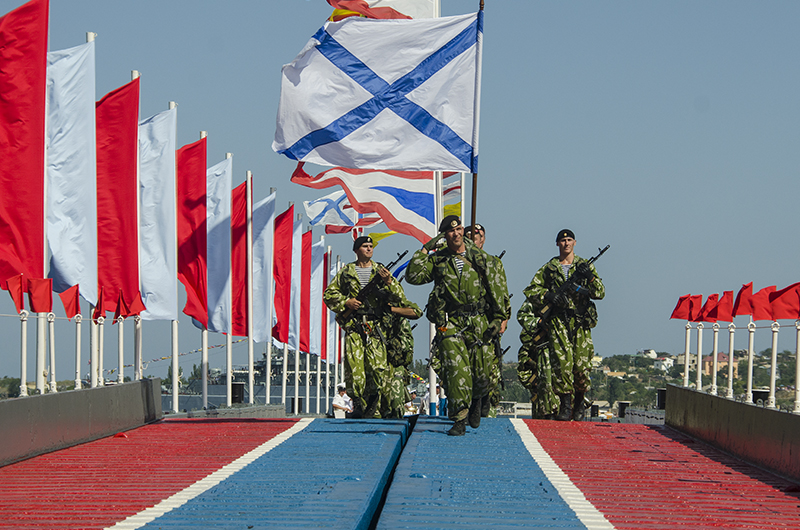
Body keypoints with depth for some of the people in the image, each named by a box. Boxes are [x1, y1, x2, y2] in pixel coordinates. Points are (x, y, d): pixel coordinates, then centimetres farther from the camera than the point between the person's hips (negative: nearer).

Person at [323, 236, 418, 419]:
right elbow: (329, 294, 14)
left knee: (378, 366, -9)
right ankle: (358, 405, 2)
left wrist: (388, 282, -14)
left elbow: (399, 296, 4)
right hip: (353, 325, 0)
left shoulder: (380, 270, 12)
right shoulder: (346, 272, 12)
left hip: (375, 326, 0)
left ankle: (374, 408, -2)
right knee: (354, 366, -7)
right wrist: (346, 302, -2)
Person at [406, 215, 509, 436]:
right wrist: (425, 250, -3)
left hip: (479, 322, 1)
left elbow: (494, 289, 11)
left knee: (481, 372, 1)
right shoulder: (437, 260, 8)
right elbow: (413, 276, -3)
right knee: (456, 370, -15)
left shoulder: (480, 258, 9)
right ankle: (459, 420, -10)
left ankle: (476, 401, 35)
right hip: (450, 323, -1)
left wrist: (499, 317, 7)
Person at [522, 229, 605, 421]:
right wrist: (548, 296, -7)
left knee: (582, 364, -7)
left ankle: (580, 401, 16)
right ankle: (565, 405, -6)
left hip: (581, 321, 0)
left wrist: (590, 278, -13)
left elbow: (600, 293, 6)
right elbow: (531, 290, 11)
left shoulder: (585, 266, 13)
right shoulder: (549, 268, 13)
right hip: (558, 321, 0)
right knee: (562, 362, -13)